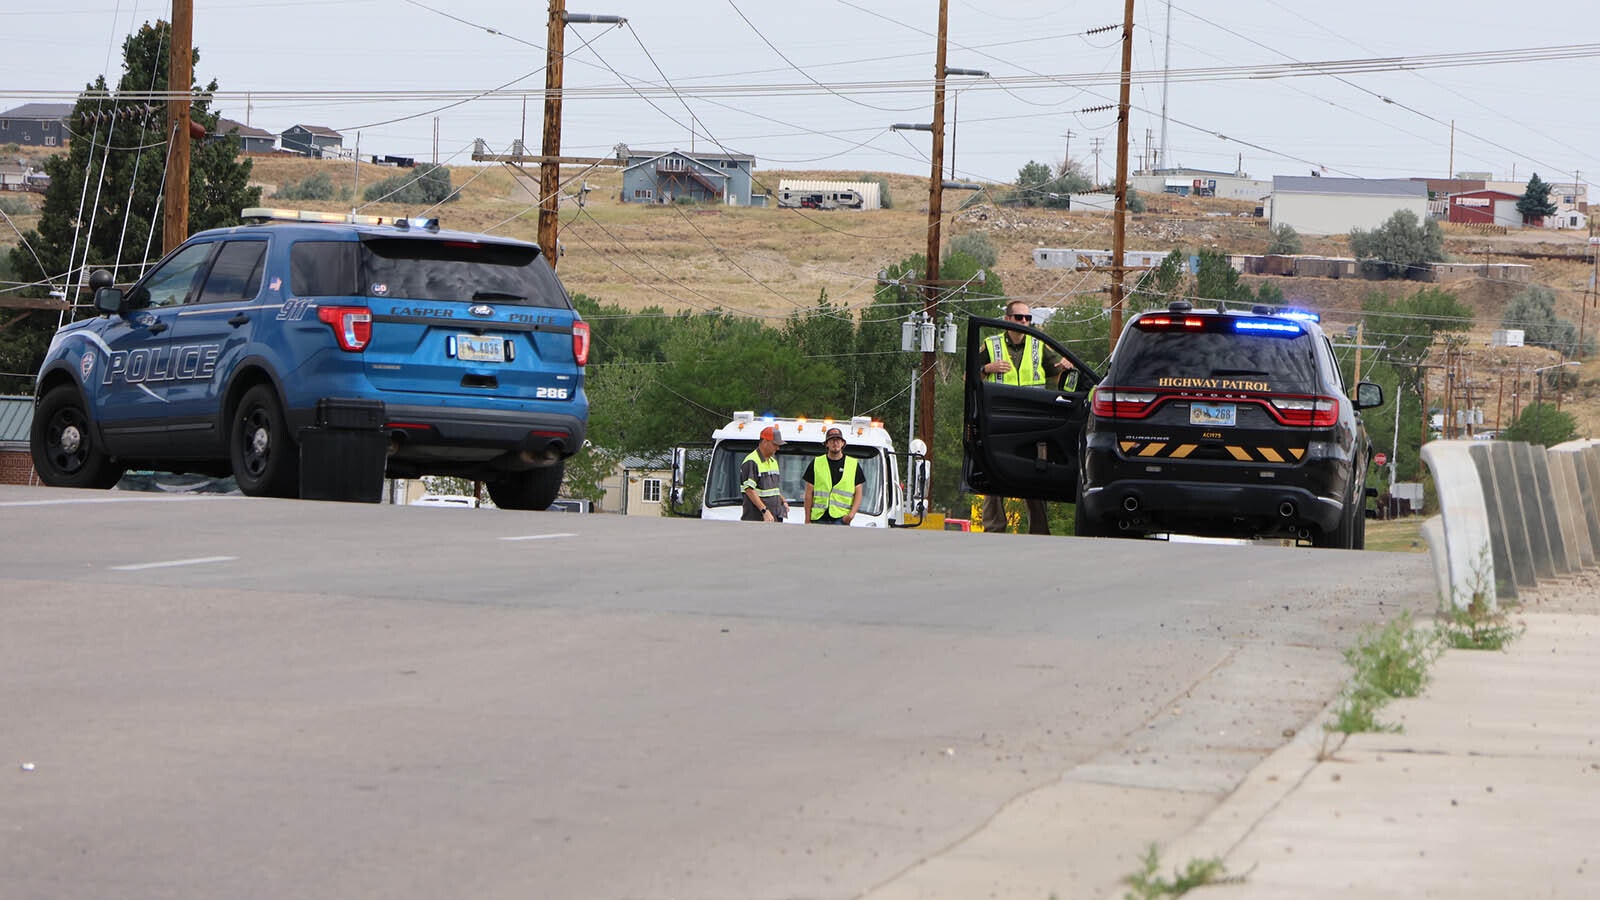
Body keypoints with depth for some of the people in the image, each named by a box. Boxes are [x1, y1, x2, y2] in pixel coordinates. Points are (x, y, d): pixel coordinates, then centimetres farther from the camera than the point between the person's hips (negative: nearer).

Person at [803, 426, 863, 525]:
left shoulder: (854, 464, 10)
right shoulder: (816, 464, 10)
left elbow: (858, 493, 9)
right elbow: (809, 494, 9)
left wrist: (852, 513, -8)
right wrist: (807, 520, 3)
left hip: (841, 518, -2)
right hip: (819, 518, 2)